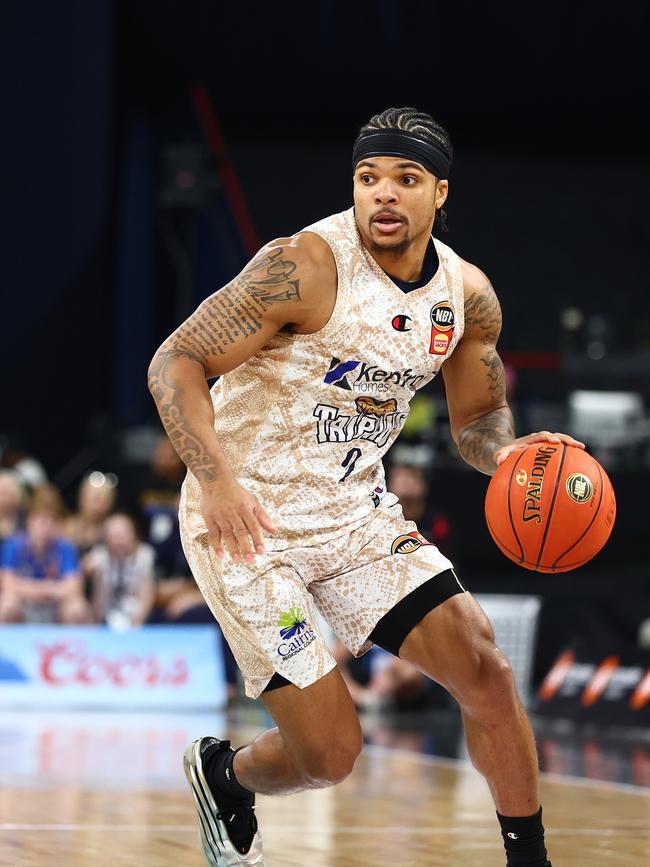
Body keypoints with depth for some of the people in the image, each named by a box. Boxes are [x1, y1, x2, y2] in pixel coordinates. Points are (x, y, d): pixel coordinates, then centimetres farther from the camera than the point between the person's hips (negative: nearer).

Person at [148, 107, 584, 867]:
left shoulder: (468, 295, -1)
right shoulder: (307, 267, -22)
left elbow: (477, 419, 13)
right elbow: (175, 362, -22)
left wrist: (506, 450, -12)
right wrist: (216, 479, -37)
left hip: (355, 512, 6)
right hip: (248, 522, -6)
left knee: (487, 674, -5)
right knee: (331, 752, -6)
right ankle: (221, 774, 28)